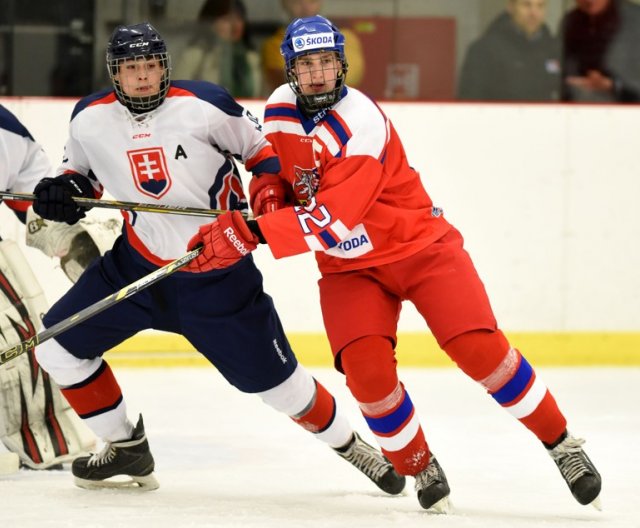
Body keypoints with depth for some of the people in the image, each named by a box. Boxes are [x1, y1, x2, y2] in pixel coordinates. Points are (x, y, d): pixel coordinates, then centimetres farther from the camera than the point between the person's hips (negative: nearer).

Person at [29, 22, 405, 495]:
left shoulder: (205, 105, -18)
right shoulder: (90, 120, -7)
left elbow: (259, 145, -3)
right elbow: (83, 169, 13)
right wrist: (63, 191, -8)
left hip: (218, 275, -4)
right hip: (136, 263, 4)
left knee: (276, 379, 0)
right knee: (58, 345, -2)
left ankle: (350, 445, 25)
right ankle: (127, 451, 15)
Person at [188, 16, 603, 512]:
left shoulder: (363, 124, -27)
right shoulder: (281, 106, -4)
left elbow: (332, 220, -36)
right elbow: (276, 162, 17)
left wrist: (251, 233, -43)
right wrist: (267, 190, -8)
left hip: (420, 246, -5)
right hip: (348, 266, 5)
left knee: (481, 349, -16)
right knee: (366, 367, -19)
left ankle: (561, 442, 2)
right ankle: (418, 467, 3)